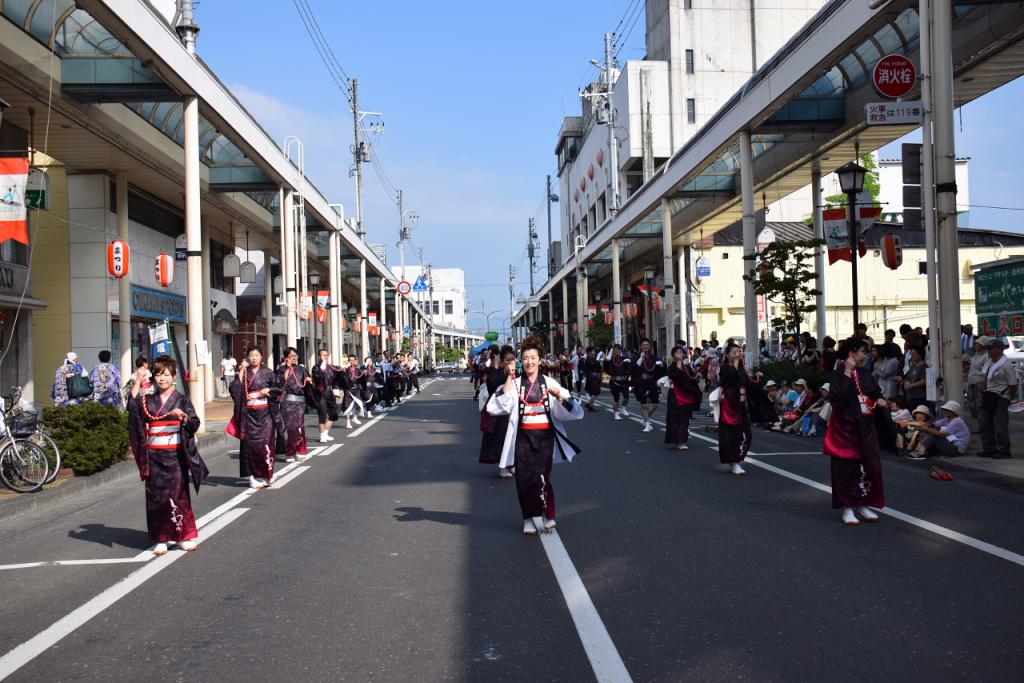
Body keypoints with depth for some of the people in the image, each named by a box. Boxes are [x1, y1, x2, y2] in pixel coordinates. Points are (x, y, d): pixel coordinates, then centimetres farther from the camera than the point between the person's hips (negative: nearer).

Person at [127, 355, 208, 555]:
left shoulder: (182, 400, 2)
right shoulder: (148, 401, 9)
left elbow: (194, 425, -4)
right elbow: (132, 408, -11)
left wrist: (184, 416, -24)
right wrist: (138, 381, -11)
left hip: (175, 456, -2)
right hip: (154, 456, 2)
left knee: (178, 494, -2)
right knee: (156, 495, 3)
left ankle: (184, 535, 10)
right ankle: (161, 539, 10)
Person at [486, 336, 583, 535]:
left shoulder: (549, 383, 5)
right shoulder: (515, 384, 4)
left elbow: (570, 409, 0)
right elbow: (501, 406, -13)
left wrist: (559, 395, -20)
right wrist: (509, 377, -14)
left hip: (544, 436, -1)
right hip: (523, 437, 1)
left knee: (541, 475, -13)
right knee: (524, 478, 1)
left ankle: (547, 516, 2)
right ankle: (529, 519, 15)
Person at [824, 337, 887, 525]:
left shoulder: (865, 374, 8)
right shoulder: (839, 375, -10)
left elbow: (876, 393, 18)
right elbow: (836, 398, -25)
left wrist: (881, 401, -4)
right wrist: (847, 374, -24)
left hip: (865, 427, 6)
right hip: (846, 427, -6)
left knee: (869, 465, 6)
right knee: (847, 467, -1)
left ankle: (863, 504, 18)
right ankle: (847, 507, 9)